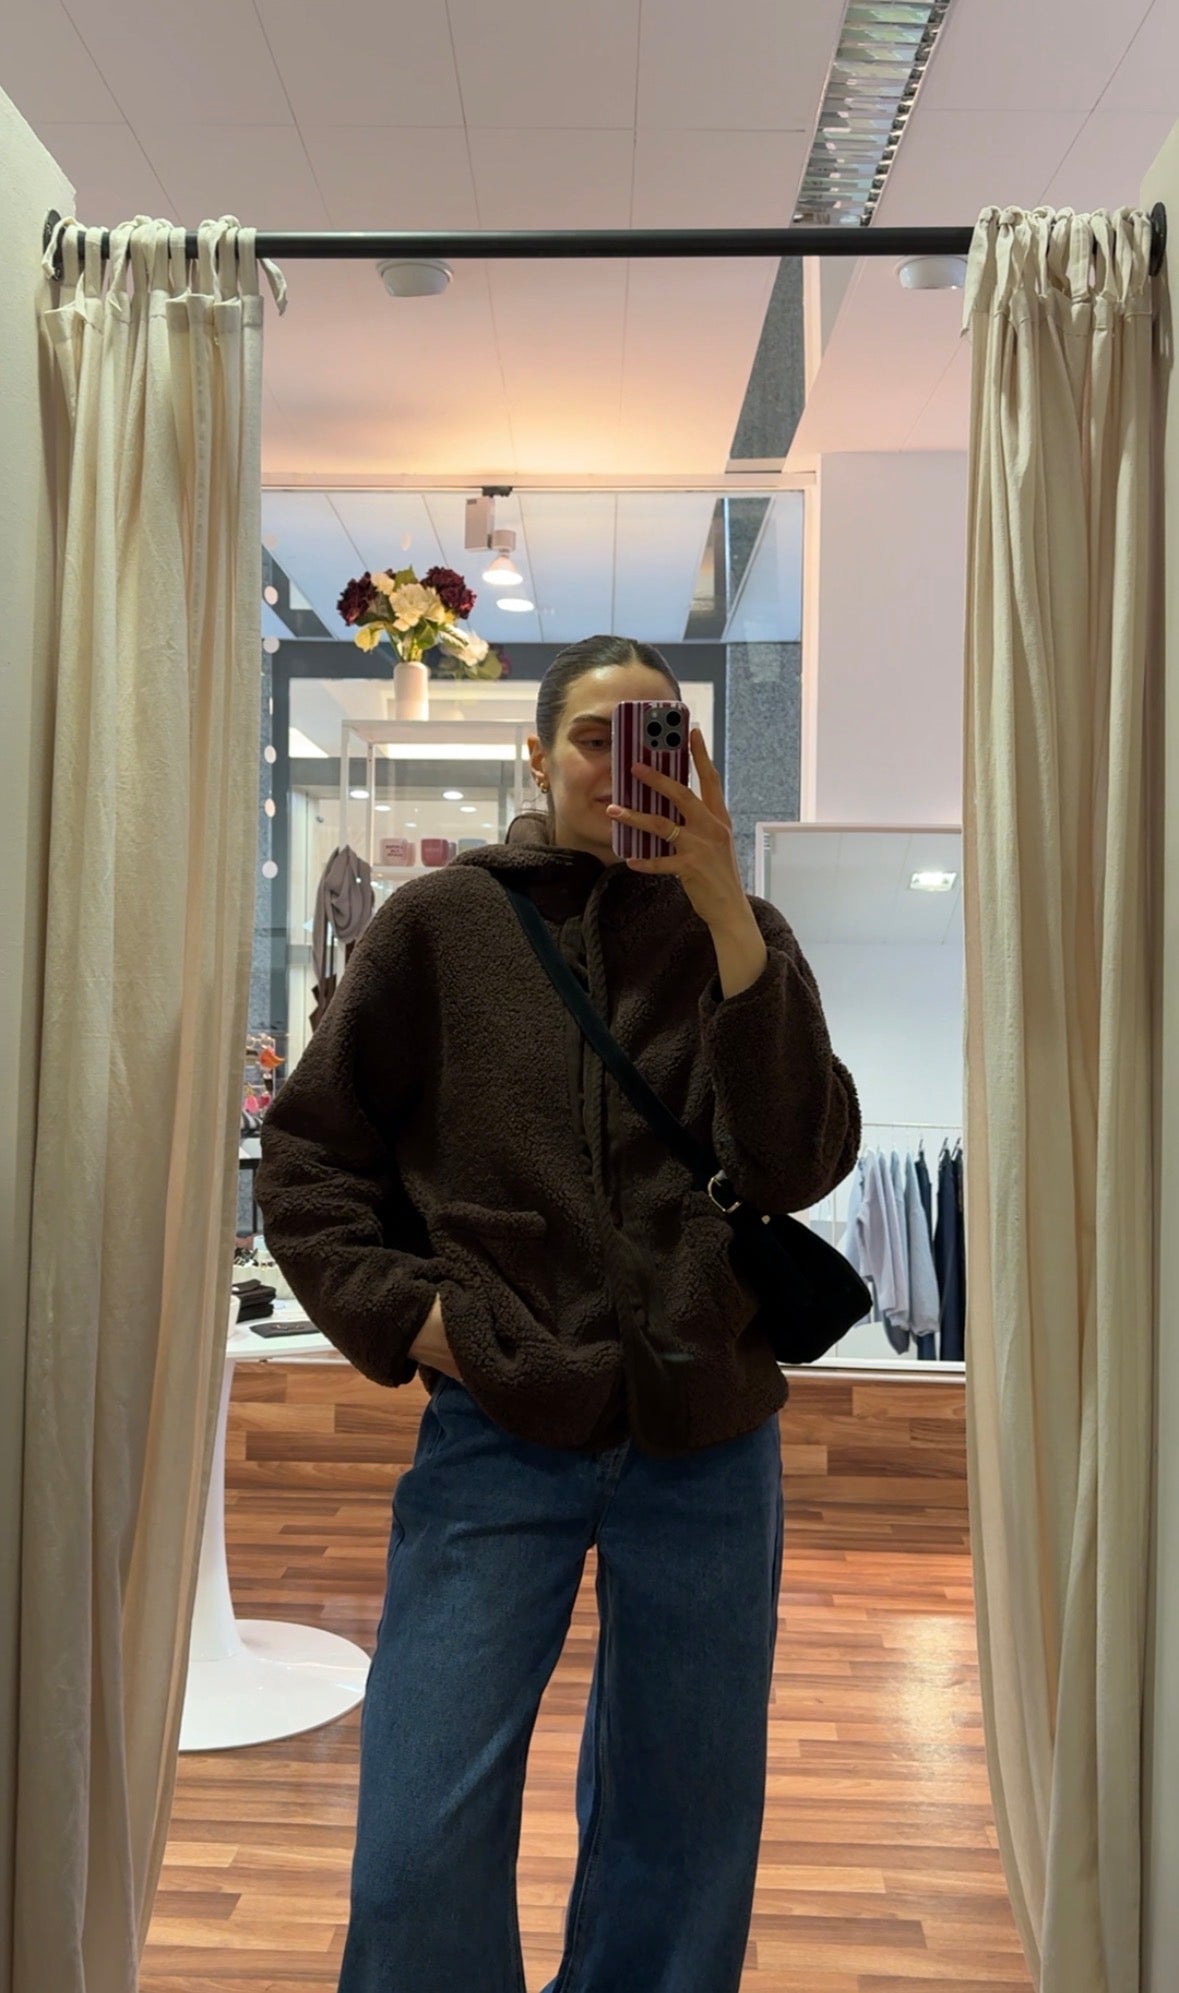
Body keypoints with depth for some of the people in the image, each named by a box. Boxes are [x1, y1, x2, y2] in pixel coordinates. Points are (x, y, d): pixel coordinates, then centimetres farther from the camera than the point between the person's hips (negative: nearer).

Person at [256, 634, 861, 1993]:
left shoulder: (740, 939, 4)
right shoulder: (442, 922, 2)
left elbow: (799, 1166, -10)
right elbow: (306, 1149, 7)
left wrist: (728, 922, -18)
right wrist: (399, 1309, -7)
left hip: (707, 1437, 2)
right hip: (498, 1434, -1)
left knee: (686, 1837, 16)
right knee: (422, 1856, 2)